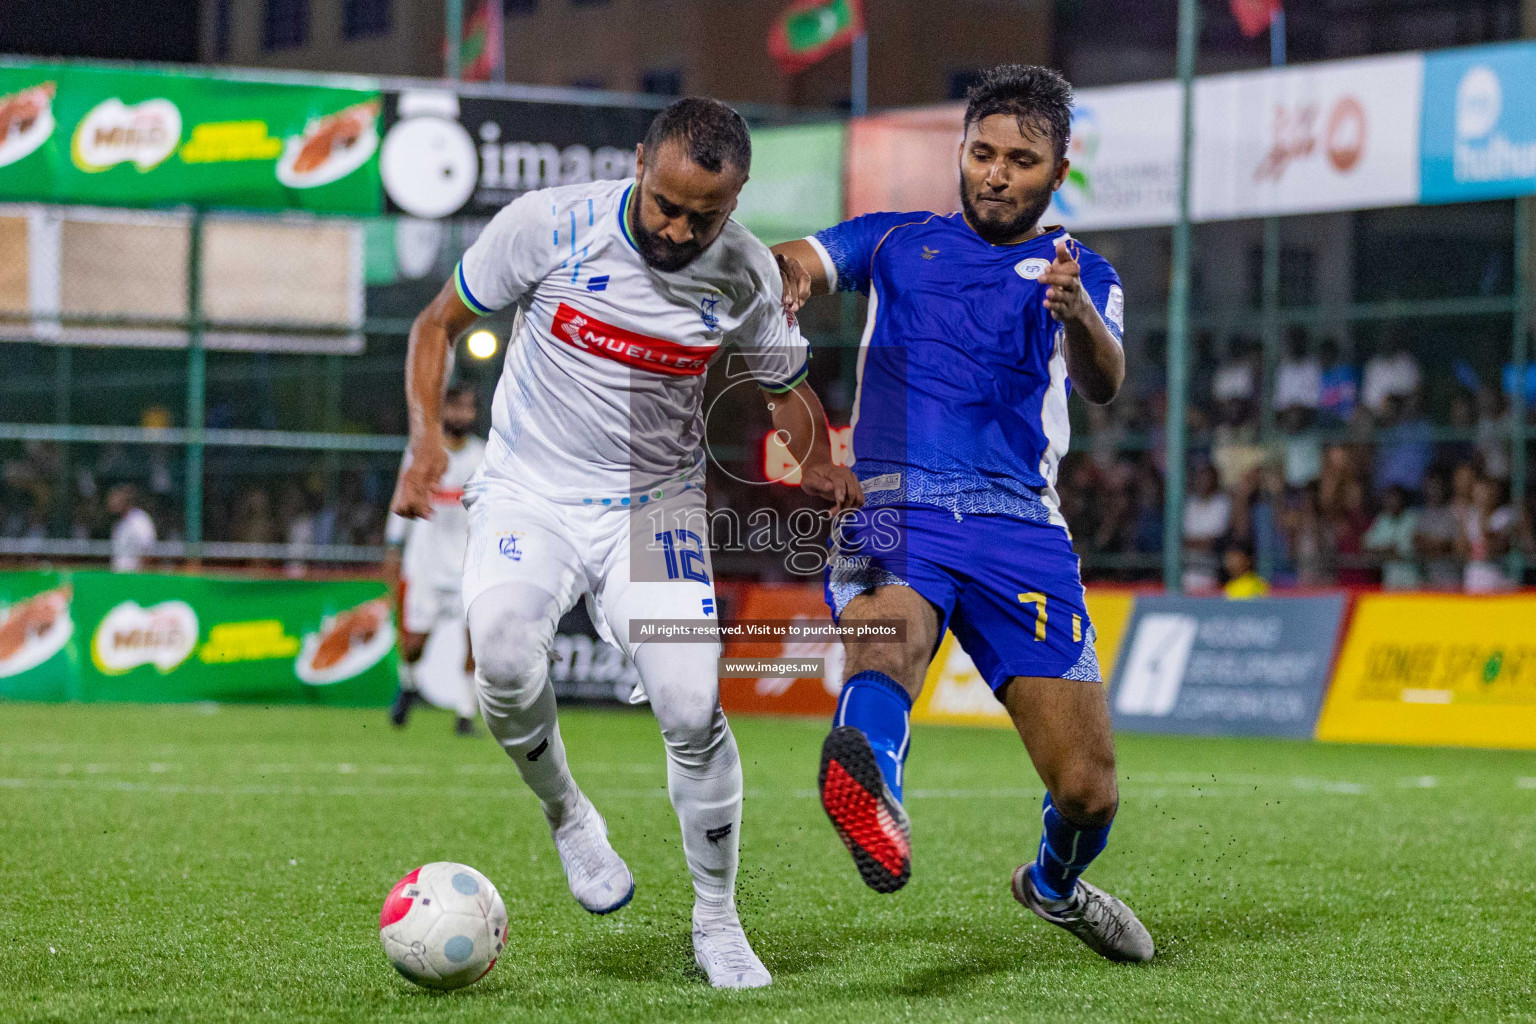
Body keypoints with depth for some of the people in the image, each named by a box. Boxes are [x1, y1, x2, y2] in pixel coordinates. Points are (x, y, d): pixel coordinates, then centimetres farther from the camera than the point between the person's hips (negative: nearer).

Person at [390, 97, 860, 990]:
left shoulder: (748, 276, -9)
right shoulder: (547, 226, -15)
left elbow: (787, 387, 10)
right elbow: (439, 324, -1)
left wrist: (818, 464, -12)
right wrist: (428, 435, -17)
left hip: (658, 505, 1)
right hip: (529, 494, -1)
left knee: (693, 709, -15)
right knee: (502, 650, -31)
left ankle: (718, 924, 7)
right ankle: (569, 818, -1)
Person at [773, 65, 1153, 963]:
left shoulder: (1079, 272, 17)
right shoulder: (898, 242, 23)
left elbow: (1103, 382, -4)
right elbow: (798, 263, 7)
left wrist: (1078, 312, -28)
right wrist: (786, 273, -19)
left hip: (1020, 526, 1)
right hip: (893, 509, -1)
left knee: (1089, 791, -4)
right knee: (893, 627, -37)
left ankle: (1056, 885, 31)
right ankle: (874, 793, -69)